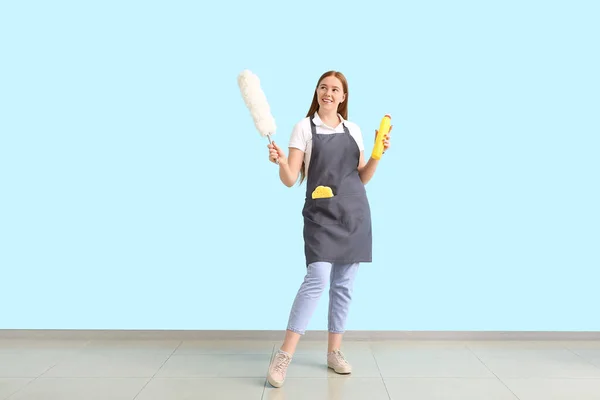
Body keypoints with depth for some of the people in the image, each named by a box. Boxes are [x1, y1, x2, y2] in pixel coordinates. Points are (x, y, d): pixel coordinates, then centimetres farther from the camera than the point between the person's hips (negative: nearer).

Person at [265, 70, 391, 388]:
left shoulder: (353, 129, 12)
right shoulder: (304, 127, 1)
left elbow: (362, 178, 13)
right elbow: (291, 179, -6)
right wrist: (280, 162, -26)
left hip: (354, 214, 4)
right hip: (320, 215, -4)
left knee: (343, 284, 7)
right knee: (318, 278, -19)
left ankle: (334, 352, 19)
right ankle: (284, 355, -11)